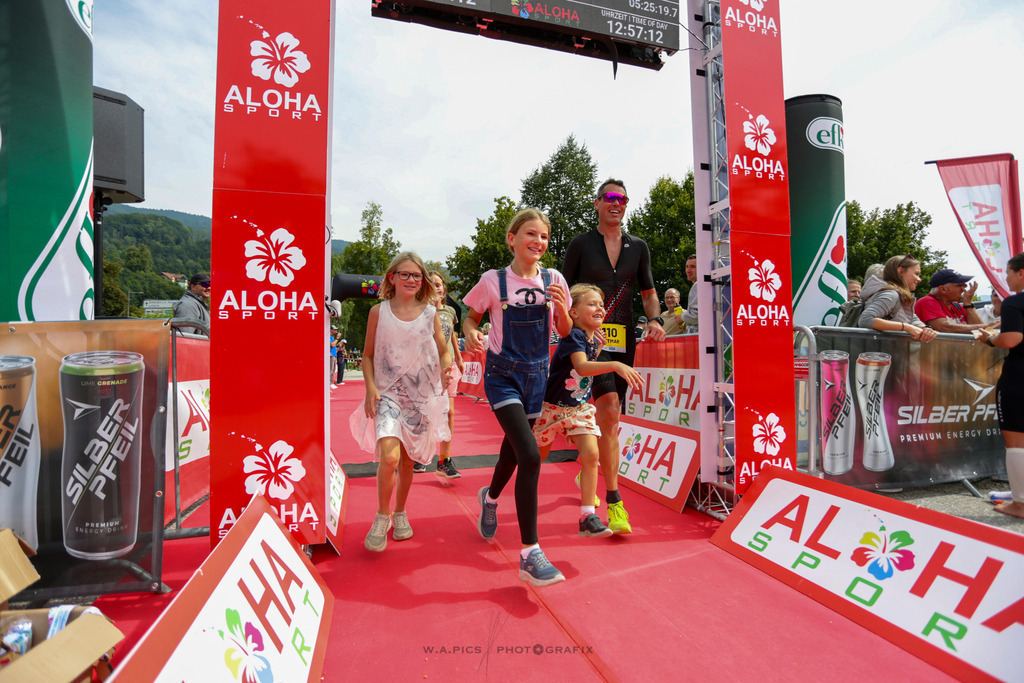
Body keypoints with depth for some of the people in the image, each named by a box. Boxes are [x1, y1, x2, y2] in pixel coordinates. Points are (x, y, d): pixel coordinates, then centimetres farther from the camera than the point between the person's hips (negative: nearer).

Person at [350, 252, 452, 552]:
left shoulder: (430, 313, 3)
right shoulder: (378, 312, 1)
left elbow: (443, 351, 10)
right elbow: (368, 355, 5)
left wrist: (446, 369, -12)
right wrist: (370, 387, -9)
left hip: (422, 394, 2)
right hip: (387, 393, -2)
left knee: (408, 459, 11)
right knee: (389, 455, -20)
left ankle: (400, 513, 35)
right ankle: (382, 516, 5)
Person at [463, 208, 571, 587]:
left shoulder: (553, 280, 2)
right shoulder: (493, 281, -6)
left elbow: (565, 332, 7)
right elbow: (471, 316, 5)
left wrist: (560, 307, -13)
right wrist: (471, 334, -17)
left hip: (536, 374, 5)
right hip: (502, 374, -4)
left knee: (514, 448, 20)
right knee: (530, 456, -19)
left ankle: (490, 497, 53)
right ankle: (530, 554, -7)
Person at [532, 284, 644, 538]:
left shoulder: (593, 341, 0)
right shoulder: (573, 336, -24)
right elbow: (581, 366, -43)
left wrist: (598, 351, -1)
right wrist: (615, 365, -54)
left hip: (580, 407, 6)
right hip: (553, 407, -5)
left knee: (591, 455, -11)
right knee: (537, 456, 12)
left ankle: (588, 517, -3)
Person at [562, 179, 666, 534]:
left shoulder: (638, 247, 14)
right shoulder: (581, 244, 3)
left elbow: (648, 292, 18)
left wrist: (655, 320, -2)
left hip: (623, 338, 5)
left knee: (608, 416, 10)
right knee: (609, 407, -21)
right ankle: (614, 499, -13)